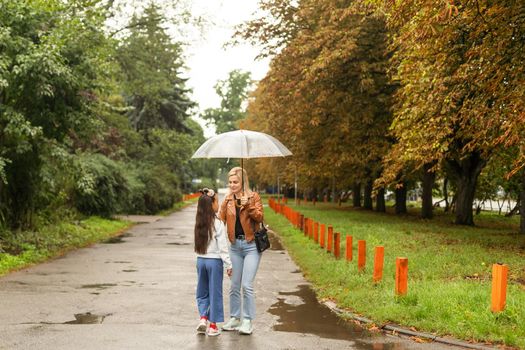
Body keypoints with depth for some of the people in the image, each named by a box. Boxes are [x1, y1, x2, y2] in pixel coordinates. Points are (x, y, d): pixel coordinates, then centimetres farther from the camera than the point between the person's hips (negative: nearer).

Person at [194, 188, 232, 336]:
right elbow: (223, 246, -13)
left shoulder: (199, 223, 3)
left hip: (200, 259, 5)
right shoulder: (218, 223, -14)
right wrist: (228, 264, -7)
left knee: (202, 292, 18)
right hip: (214, 260, -5)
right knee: (215, 292, 5)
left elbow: (199, 243, 3)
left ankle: (203, 318, 4)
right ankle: (212, 325, 10)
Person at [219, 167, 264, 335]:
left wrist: (248, 205, -22)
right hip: (235, 245, 4)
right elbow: (221, 219, 0)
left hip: (251, 245, -4)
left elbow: (259, 217, -10)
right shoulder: (227, 199, 9)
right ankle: (234, 318, 21)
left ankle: (248, 321, 1)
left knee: (247, 285, -9)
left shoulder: (253, 196, -1)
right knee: (234, 285, 9)